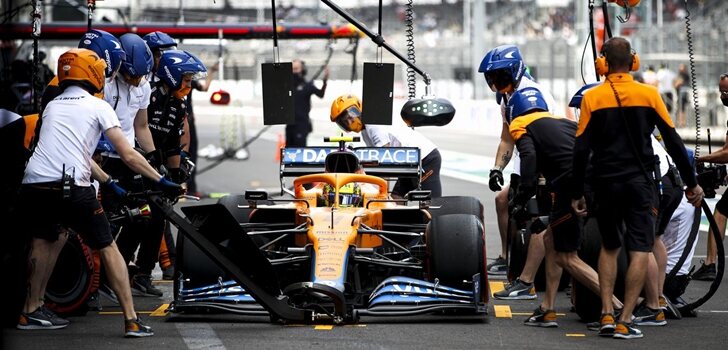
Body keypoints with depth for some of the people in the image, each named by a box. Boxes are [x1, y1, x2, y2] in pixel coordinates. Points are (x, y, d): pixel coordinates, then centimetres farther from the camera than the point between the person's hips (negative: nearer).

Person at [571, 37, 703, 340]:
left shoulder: (592, 98, -2)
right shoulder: (648, 94, -2)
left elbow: (581, 149, -3)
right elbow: (673, 142, 0)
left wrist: (577, 193, 4)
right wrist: (691, 183, 7)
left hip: (606, 183, 2)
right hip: (639, 182, -2)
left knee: (609, 247, 17)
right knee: (640, 250, 0)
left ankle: (607, 314, 8)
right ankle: (625, 321, -7)